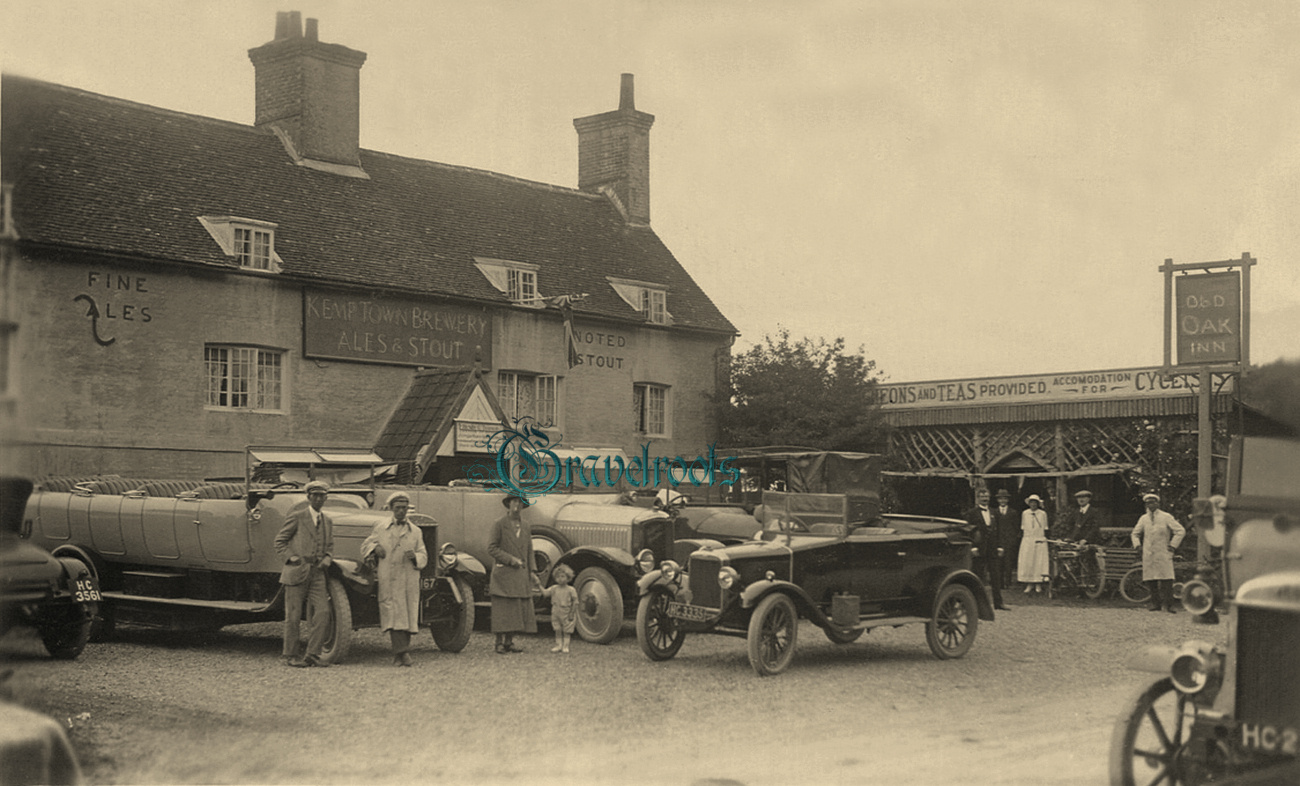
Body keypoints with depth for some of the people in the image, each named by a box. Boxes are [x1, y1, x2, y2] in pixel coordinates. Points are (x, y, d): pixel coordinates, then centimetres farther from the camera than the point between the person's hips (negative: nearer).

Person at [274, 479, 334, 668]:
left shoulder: (327, 522, 16)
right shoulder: (297, 517, 0)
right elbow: (280, 542, 2)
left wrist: (326, 559, 2)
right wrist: (291, 558, -11)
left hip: (317, 574, 5)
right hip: (296, 572, -5)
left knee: (322, 612, -6)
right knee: (293, 616, -1)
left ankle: (313, 654, 2)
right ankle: (290, 655, 10)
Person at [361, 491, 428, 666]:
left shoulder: (416, 532, 13)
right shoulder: (380, 528, 12)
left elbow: (423, 557, 11)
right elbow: (365, 545, 20)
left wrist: (415, 556, -11)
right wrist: (375, 548, -1)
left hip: (409, 581, 2)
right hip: (388, 580, -2)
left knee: (407, 616, 1)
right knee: (394, 614, -13)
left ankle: (398, 654, 10)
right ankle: (403, 651, -20)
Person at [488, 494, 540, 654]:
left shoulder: (525, 526, 14)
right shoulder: (499, 524, -3)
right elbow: (492, 548, -8)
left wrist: (532, 571, 9)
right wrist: (510, 559, -15)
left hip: (520, 575, 5)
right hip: (503, 573, -5)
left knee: (517, 609, 3)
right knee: (502, 609, -4)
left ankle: (509, 642, 9)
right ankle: (500, 642, 1)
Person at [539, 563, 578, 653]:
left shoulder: (571, 590, -9)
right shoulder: (554, 588, 2)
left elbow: (575, 602, -7)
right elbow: (545, 593, -3)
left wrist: (572, 613, -10)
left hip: (567, 614, -3)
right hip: (556, 613, 4)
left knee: (566, 631, 3)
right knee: (557, 630, 7)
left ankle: (565, 646, 10)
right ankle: (558, 645, 15)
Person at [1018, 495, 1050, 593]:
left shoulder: (1043, 514, 3)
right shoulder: (1024, 514, 7)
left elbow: (1045, 529, 6)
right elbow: (1022, 529, 12)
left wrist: (1046, 539, 1)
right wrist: (1021, 539, 7)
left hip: (1040, 541, -2)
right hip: (1027, 540, 2)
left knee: (1039, 562, -3)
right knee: (1027, 562, -3)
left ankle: (1038, 584, 1)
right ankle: (1029, 584, 2)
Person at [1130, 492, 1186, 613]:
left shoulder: (1166, 517, 2)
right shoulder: (1143, 519, 12)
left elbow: (1180, 531, 1)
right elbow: (1135, 533, 27)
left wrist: (1173, 545, -3)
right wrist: (1137, 544, 11)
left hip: (1163, 554, -3)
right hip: (1148, 554, 3)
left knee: (1167, 580, -10)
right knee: (1150, 580, 1)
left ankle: (1169, 604, -7)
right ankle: (1156, 603, 11)